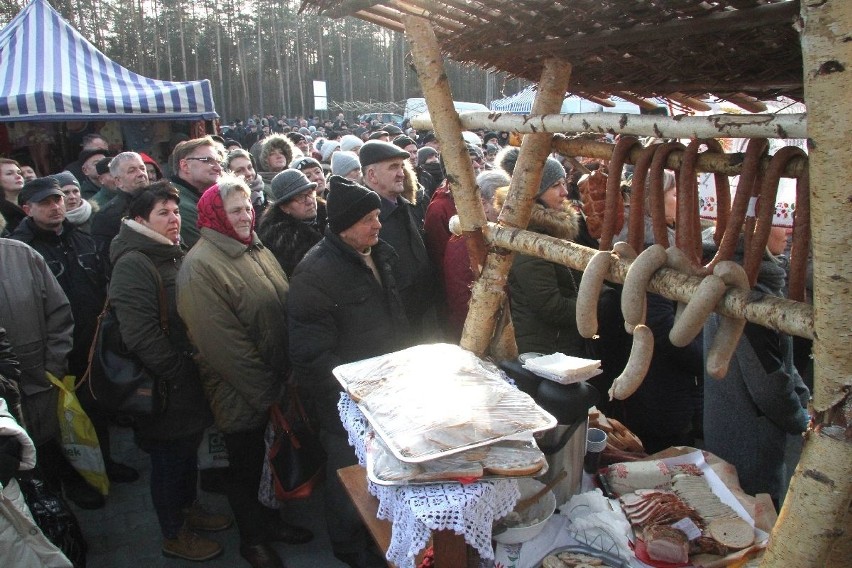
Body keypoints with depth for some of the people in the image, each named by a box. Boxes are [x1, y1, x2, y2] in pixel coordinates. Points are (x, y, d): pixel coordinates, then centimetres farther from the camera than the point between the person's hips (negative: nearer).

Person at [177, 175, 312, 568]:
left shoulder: (256, 249, 6)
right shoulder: (201, 266, -19)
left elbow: (284, 308, 12)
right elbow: (221, 343, -22)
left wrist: (286, 372, 6)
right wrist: (265, 389, -18)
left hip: (273, 384, 7)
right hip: (240, 395, -7)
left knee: (263, 459, 22)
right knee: (244, 465, 13)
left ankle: (265, 521, 44)